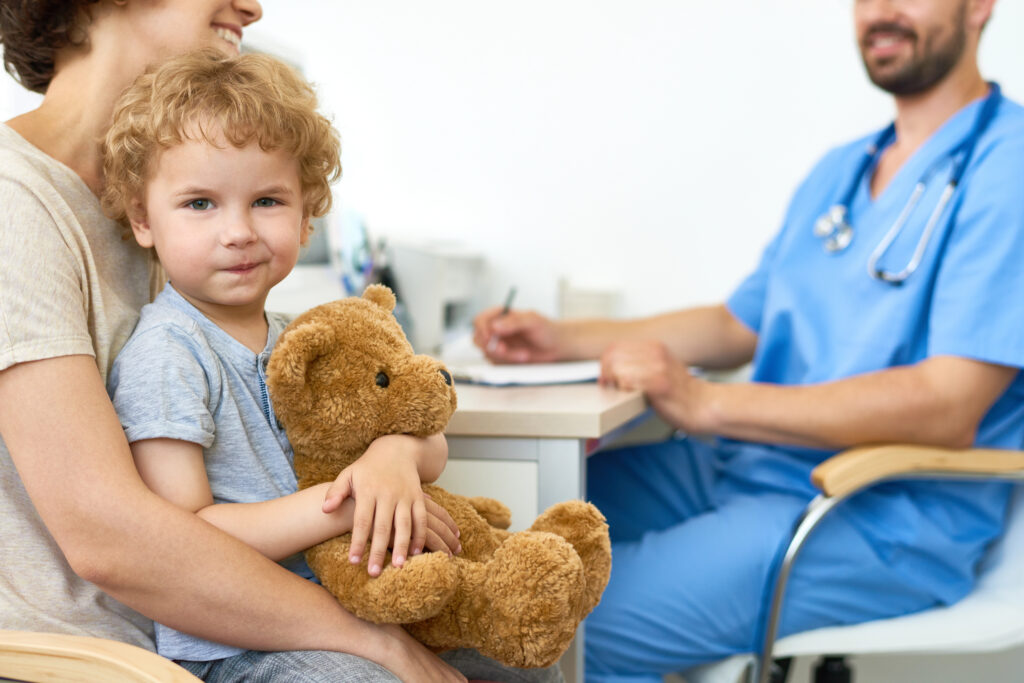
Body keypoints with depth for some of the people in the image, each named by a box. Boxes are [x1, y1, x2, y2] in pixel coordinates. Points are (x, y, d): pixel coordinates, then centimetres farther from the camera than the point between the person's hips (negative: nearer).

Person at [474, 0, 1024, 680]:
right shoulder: (839, 171, 18)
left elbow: (950, 409, -22)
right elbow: (739, 326, 24)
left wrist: (705, 403, -24)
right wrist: (565, 340, 13)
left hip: (890, 516, -8)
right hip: (745, 465, 9)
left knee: (576, 625, -22)